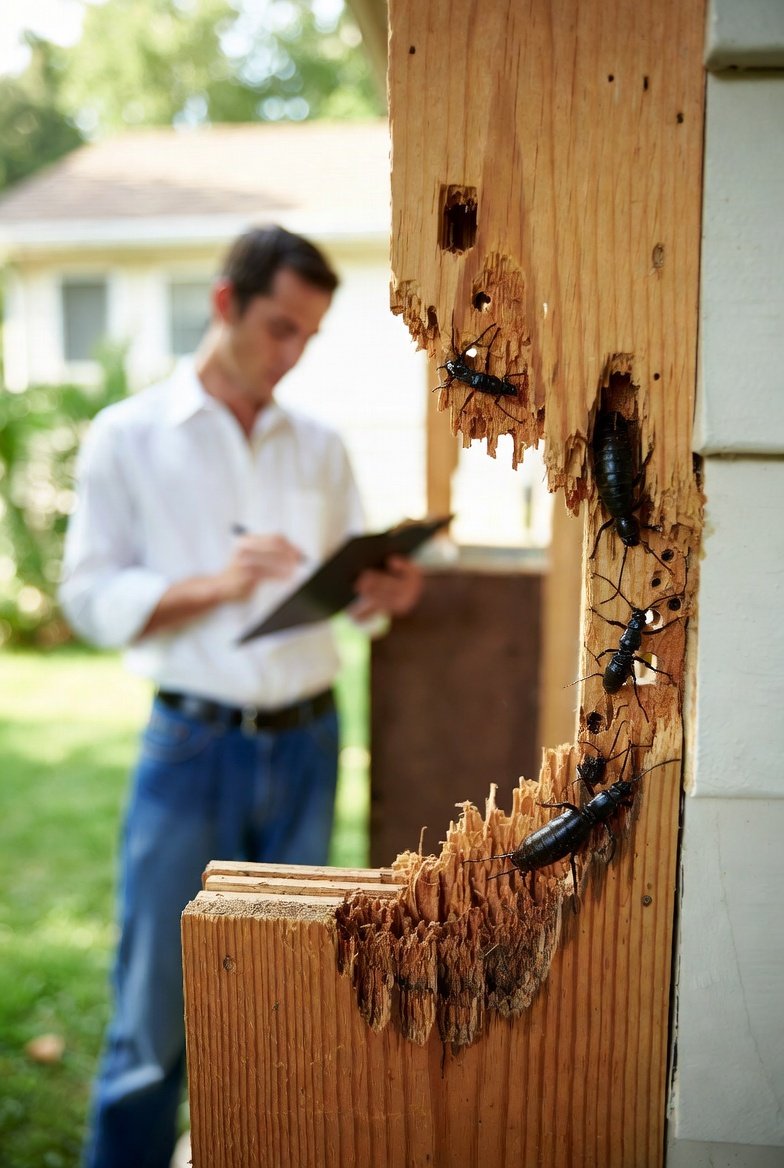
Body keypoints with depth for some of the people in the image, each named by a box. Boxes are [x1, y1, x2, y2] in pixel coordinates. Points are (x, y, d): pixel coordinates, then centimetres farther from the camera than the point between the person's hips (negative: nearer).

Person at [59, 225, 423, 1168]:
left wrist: (388, 591, -10)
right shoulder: (128, 438, -1)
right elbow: (89, 598, -6)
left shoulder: (319, 448, 9)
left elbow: (349, 589, 12)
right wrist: (214, 585, -20)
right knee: (155, 1008, 3)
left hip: (307, 743, 4)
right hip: (193, 746, -3)